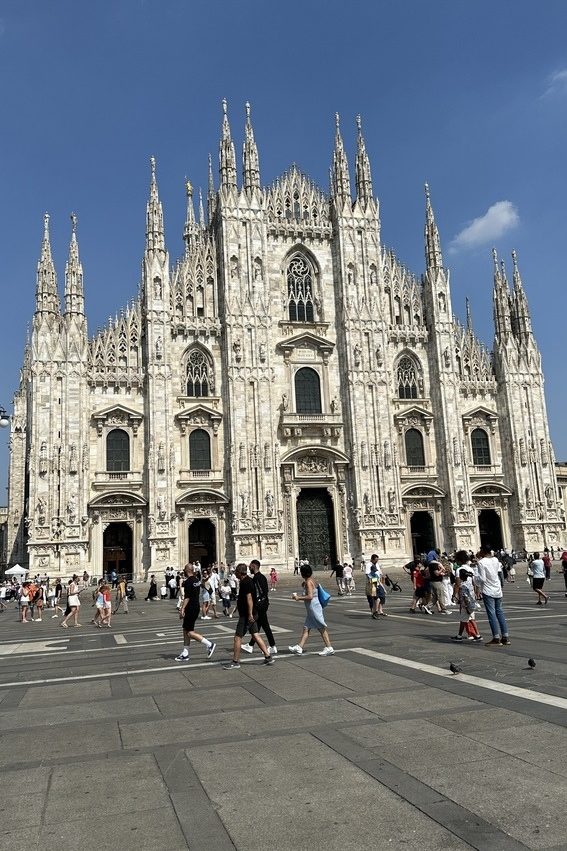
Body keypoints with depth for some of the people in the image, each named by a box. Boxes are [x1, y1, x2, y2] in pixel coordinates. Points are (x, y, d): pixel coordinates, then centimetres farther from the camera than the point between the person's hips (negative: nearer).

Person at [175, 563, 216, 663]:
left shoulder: (188, 582, -17)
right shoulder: (197, 579, 9)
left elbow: (187, 597, -22)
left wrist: (182, 609, -22)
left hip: (191, 609, -10)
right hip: (197, 606, 10)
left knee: (189, 632, -5)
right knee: (185, 630, 14)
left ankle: (209, 644, -8)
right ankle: (185, 654, 17)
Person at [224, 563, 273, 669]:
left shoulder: (245, 583, -18)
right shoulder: (248, 580, 14)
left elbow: (249, 598, -25)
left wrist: (250, 614, -27)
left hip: (246, 616, -10)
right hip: (250, 615, 10)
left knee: (238, 637, -2)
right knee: (255, 636, 12)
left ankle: (235, 662, 5)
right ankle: (268, 657, 13)